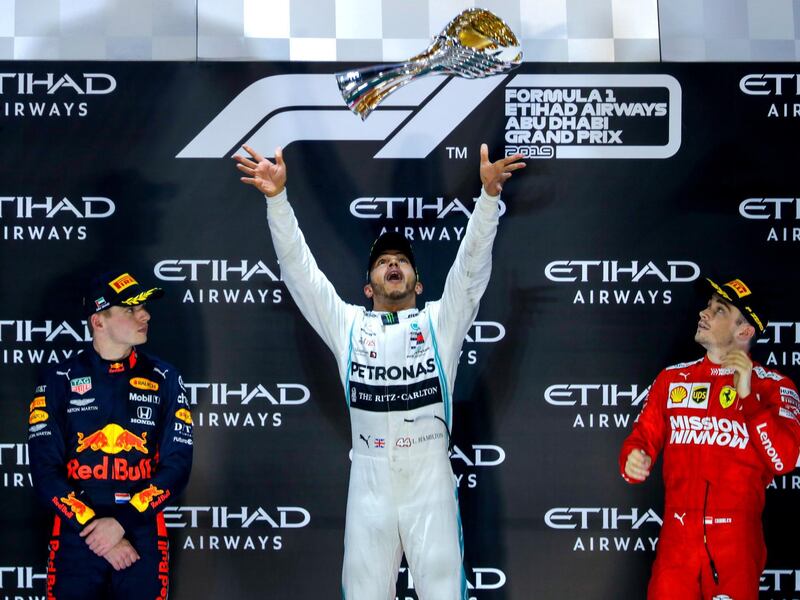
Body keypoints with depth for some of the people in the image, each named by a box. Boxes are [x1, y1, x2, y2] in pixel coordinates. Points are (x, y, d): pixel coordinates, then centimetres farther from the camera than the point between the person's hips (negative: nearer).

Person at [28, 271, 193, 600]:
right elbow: (45, 469, -4)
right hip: (75, 537, -1)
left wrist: (122, 522, -12)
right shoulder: (59, 380, 1)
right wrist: (93, 528, -13)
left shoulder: (164, 379, 4)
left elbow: (177, 465, -2)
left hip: (143, 537, 1)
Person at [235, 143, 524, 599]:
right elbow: (297, 264, 5)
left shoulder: (441, 321, 10)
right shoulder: (348, 325, 11)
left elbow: (473, 261, -2)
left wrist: (489, 194, -17)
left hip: (431, 485, -1)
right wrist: (278, 197, -7)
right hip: (369, 485, 1)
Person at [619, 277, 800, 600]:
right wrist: (633, 460, -12)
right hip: (677, 538, 2)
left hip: (738, 543, -2)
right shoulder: (672, 378, 11)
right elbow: (643, 439, 11)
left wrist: (747, 395, -15)